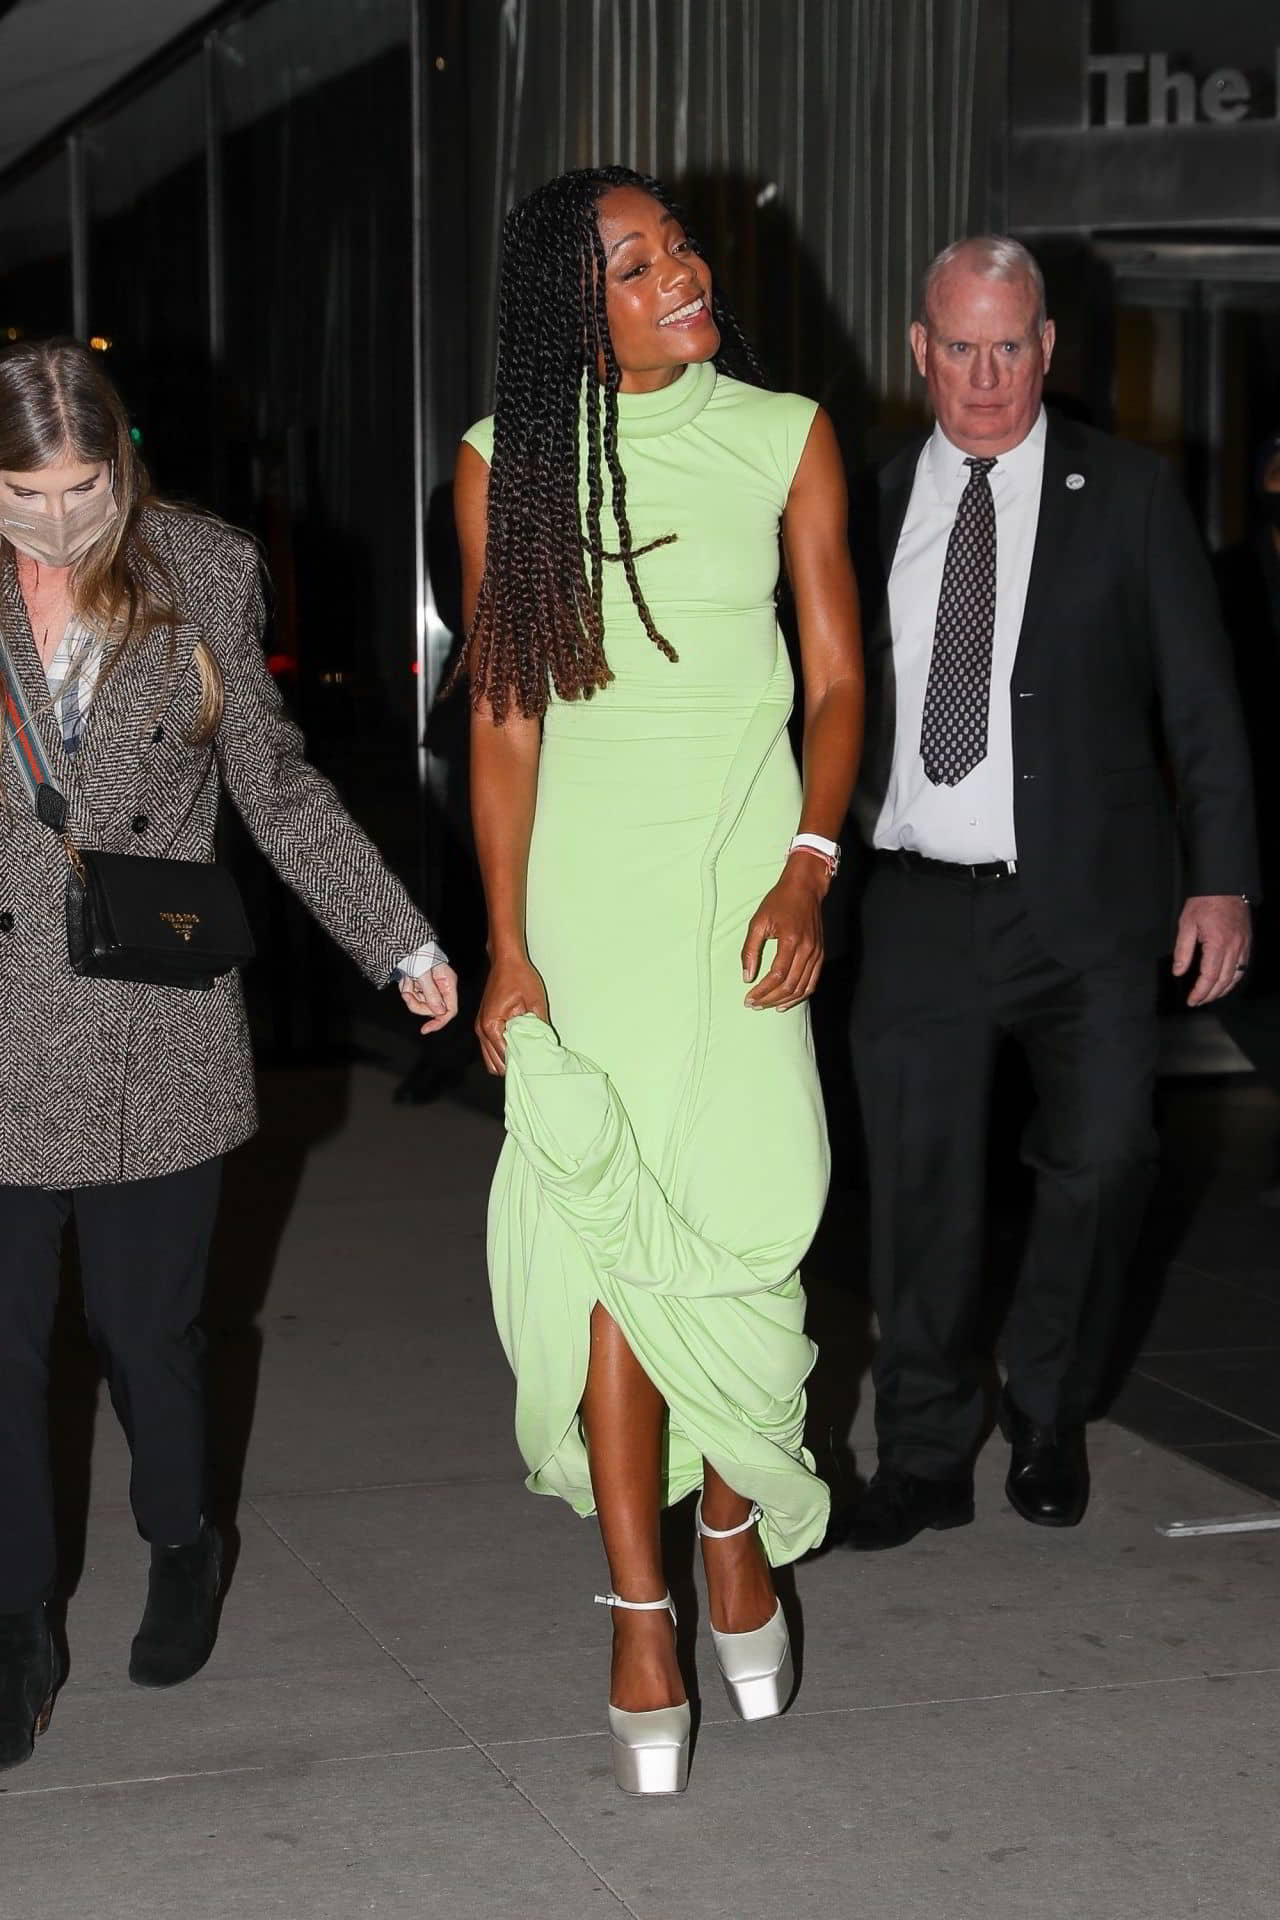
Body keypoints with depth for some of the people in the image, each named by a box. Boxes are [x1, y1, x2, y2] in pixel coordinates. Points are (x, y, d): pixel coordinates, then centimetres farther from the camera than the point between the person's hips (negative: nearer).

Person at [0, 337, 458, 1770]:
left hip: (157, 1042, 0)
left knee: (148, 1331, 11)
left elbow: (278, 791, 9)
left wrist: (402, 944, 6)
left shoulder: (202, 576, 1)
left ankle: (181, 1551, 39)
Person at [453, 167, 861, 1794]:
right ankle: (641, 1619, 4)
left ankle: (734, 1526, 19)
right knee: (605, 1226, -5)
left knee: (739, 1217, -7)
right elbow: (503, 718, 2)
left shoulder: (786, 436, 3)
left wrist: (808, 868, -12)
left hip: (744, 860, 0)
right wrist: (507, 950, -4)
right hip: (585, 875, 0)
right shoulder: (508, 463, 2)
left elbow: (835, 676, 4)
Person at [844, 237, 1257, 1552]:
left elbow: (1198, 699, 3)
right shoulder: (869, 503, 8)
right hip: (919, 902, 1)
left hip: (1087, 907, -1)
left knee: (1098, 1161, -3)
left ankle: (1047, 1421, 22)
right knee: (919, 1184, 4)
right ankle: (925, 1461, 20)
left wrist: (1222, 881, -3)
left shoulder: (1127, 494, 3)